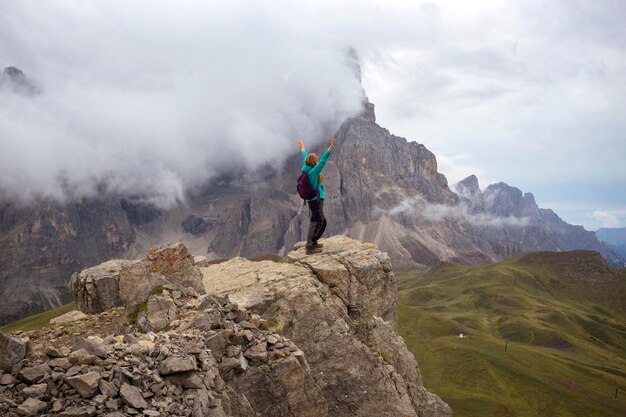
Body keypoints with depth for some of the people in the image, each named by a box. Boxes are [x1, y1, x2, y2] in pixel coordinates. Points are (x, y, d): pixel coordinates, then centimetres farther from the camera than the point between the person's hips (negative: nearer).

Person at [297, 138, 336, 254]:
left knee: (322, 222, 19)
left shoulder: (305, 169, 6)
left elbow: (305, 158, 23)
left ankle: (313, 242, 28)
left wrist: (303, 148, 41)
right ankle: (310, 247, -1)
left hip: (312, 200, 10)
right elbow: (322, 161, -29)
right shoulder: (313, 171, -18)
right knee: (315, 223, -5)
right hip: (316, 201, -10)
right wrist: (330, 148, -35)